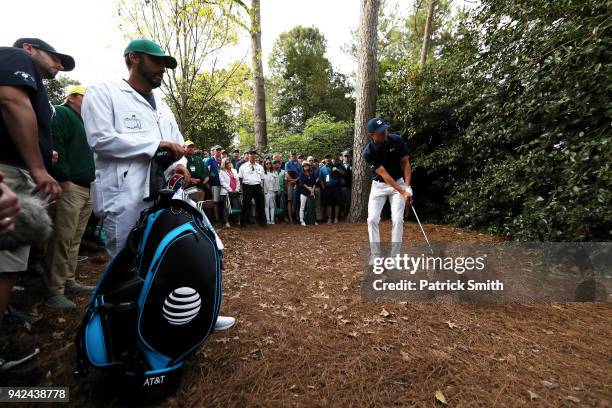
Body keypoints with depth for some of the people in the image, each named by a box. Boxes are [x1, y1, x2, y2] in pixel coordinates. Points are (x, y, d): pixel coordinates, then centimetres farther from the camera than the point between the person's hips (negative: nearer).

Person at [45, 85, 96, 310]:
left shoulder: (82, 121, 28)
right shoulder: (61, 113, 0)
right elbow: (55, 146, -14)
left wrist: (94, 182, 18)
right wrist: (64, 179, -19)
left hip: (88, 188, 9)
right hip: (70, 186, -9)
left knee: (75, 239, 11)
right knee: (63, 239, -10)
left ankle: (69, 281, 19)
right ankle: (54, 290, -5)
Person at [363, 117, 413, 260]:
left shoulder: (397, 140, -13)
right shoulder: (368, 152, -21)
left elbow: (406, 163, -6)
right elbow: (384, 174, -25)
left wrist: (407, 187, -17)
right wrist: (402, 192, -31)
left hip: (399, 183, 1)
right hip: (379, 185, -1)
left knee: (397, 219, -9)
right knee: (372, 219, -9)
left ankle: (394, 255, 2)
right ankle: (375, 254, 5)